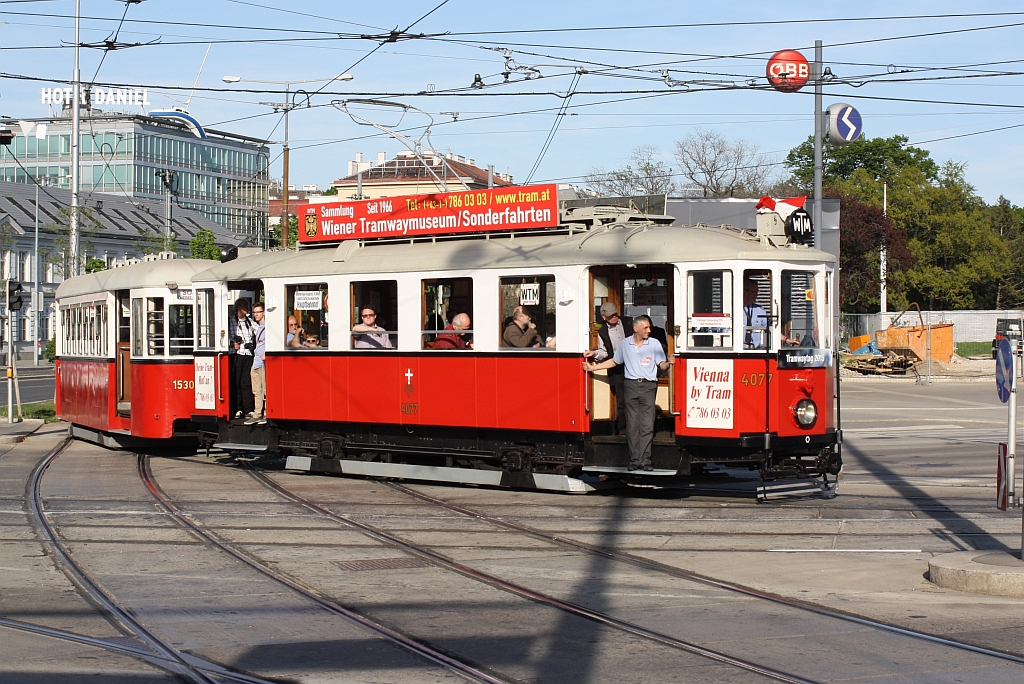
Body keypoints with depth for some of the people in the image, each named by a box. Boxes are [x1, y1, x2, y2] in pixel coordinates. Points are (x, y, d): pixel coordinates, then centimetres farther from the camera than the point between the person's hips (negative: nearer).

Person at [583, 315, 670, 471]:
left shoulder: (654, 344, 5)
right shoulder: (625, 344, 11)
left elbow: (662, 365, 0)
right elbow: (614, 361, 22)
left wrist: (668, 363, -23)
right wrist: (592, 367, 22)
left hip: (648, 386, -2)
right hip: (631, 385, 2)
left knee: (647, 425, -6)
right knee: (632, 424, 0)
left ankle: (645, 460, -3)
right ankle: (634, 460, 4)